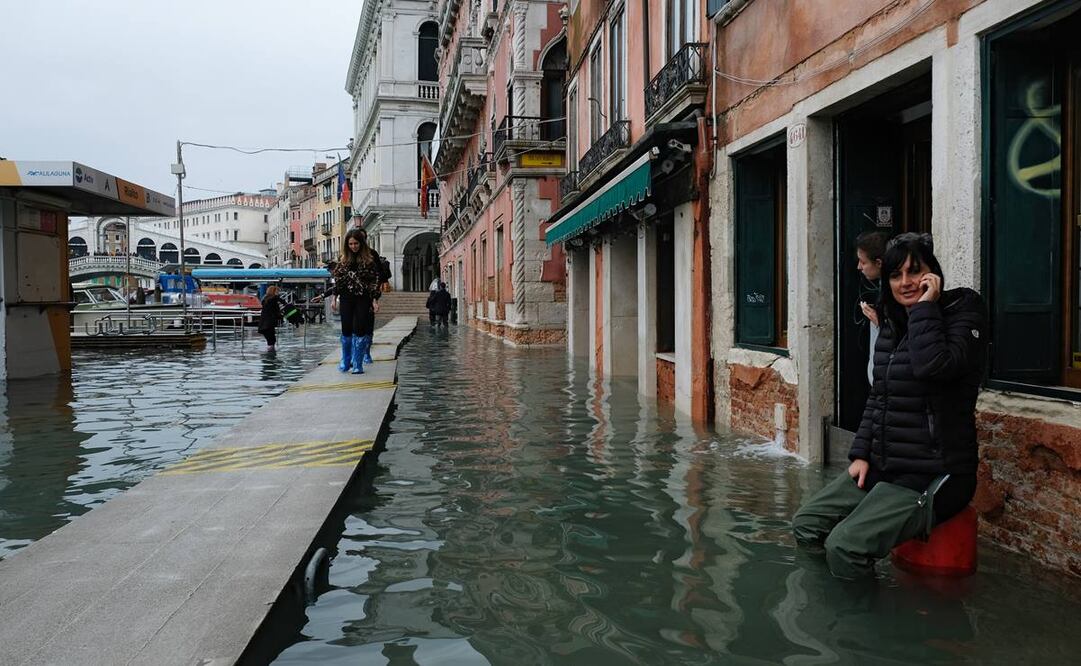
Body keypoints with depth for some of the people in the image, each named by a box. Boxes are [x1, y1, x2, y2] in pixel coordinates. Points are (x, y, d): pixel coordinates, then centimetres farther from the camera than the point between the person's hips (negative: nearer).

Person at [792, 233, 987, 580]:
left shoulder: (963, 312, -8)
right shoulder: (893, 325, 14)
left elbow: (933, 366, -30)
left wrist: (925, 306, -18)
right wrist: (861, 454, 7)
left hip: (931, 477, -8)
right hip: (883, 467, 8)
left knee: (844, 545, -24)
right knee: (805, 525, 4)